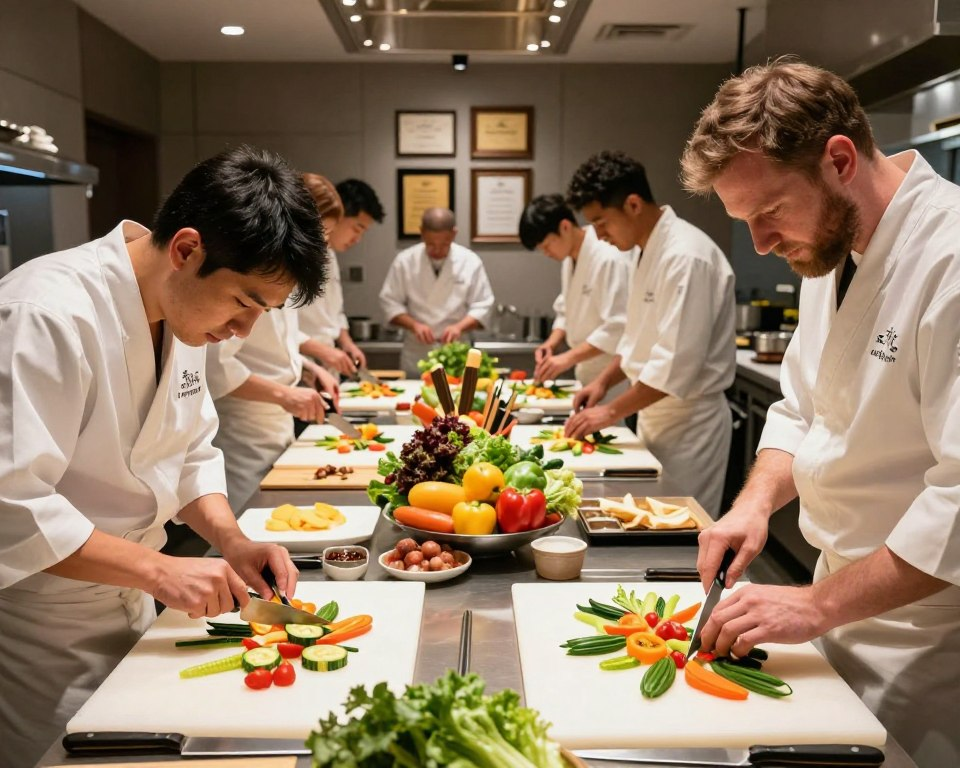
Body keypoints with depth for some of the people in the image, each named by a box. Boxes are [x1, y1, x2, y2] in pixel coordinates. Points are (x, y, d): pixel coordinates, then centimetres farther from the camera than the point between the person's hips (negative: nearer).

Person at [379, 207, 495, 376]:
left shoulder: (470, 261, -3)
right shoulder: (405, 261, -2)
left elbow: (482, 306, -1)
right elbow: (390, 302, 1)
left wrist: (460, 327, -18)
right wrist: (414, 325, -15)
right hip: (416, 356, 1)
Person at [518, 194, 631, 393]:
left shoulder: (609, 258, -20)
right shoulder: (570, 259, 9)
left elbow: (617, 328, -24)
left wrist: (568, 358, -25)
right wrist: (553, 342, 1)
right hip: (586, 373, 8)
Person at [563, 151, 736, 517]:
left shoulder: (686, 256, -22)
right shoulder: (651, 250, 9)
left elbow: (678, 360, -26)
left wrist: (613, 411, -19)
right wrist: (604, 381, 7)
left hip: (689, 421, -9)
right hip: (656, 414, 9)